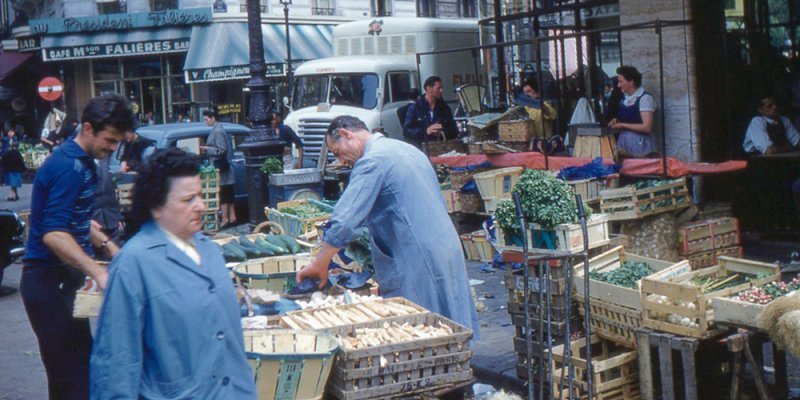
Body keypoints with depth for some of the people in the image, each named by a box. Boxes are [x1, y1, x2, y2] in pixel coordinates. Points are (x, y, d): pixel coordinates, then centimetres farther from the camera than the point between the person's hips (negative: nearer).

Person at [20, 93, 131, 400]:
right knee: (77, 374, -12)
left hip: (64, 277, 10)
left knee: (69, 371, 13)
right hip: (49, 281, -10)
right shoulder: (68, 166, -18)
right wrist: (98, 273, -33)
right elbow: (53, 234, -26)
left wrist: (106, 243, 14)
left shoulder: (82, 162, 13)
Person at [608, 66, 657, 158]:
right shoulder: (625, 98, 9)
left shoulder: (645, 98, -12)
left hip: (639, 145, -7)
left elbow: (647, 127, -18)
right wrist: (616, 121, 5)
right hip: (623, 144, 7)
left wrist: (623, 125, -14)